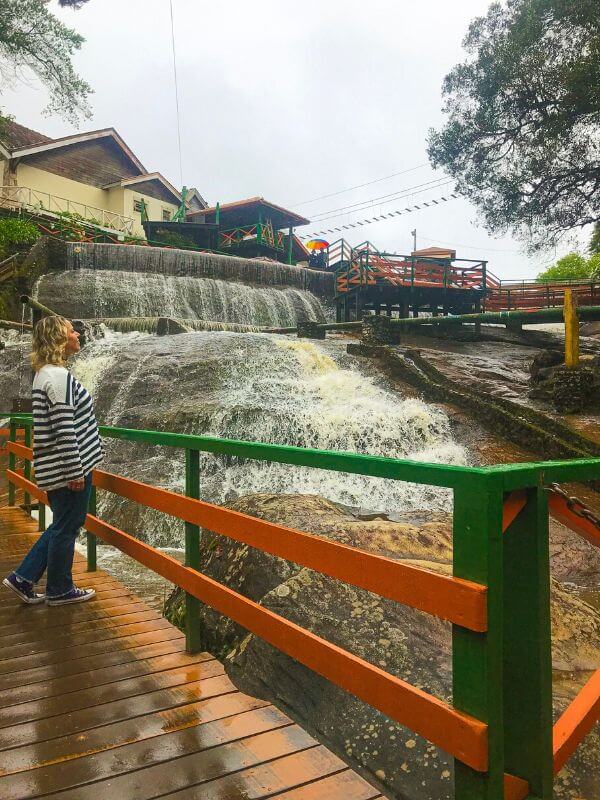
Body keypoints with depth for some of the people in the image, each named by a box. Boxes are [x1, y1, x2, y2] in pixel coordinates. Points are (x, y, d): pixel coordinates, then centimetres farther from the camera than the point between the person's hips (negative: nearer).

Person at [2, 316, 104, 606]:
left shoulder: (46, 373, 13)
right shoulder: (59, 376, -19)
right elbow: (64, 430, -22)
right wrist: (76, 472, -19)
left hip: (53, 467, 10)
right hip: (67, 467, -10)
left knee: (62, 525, 20)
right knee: (66, 528, 5)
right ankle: (59, 590, 20)